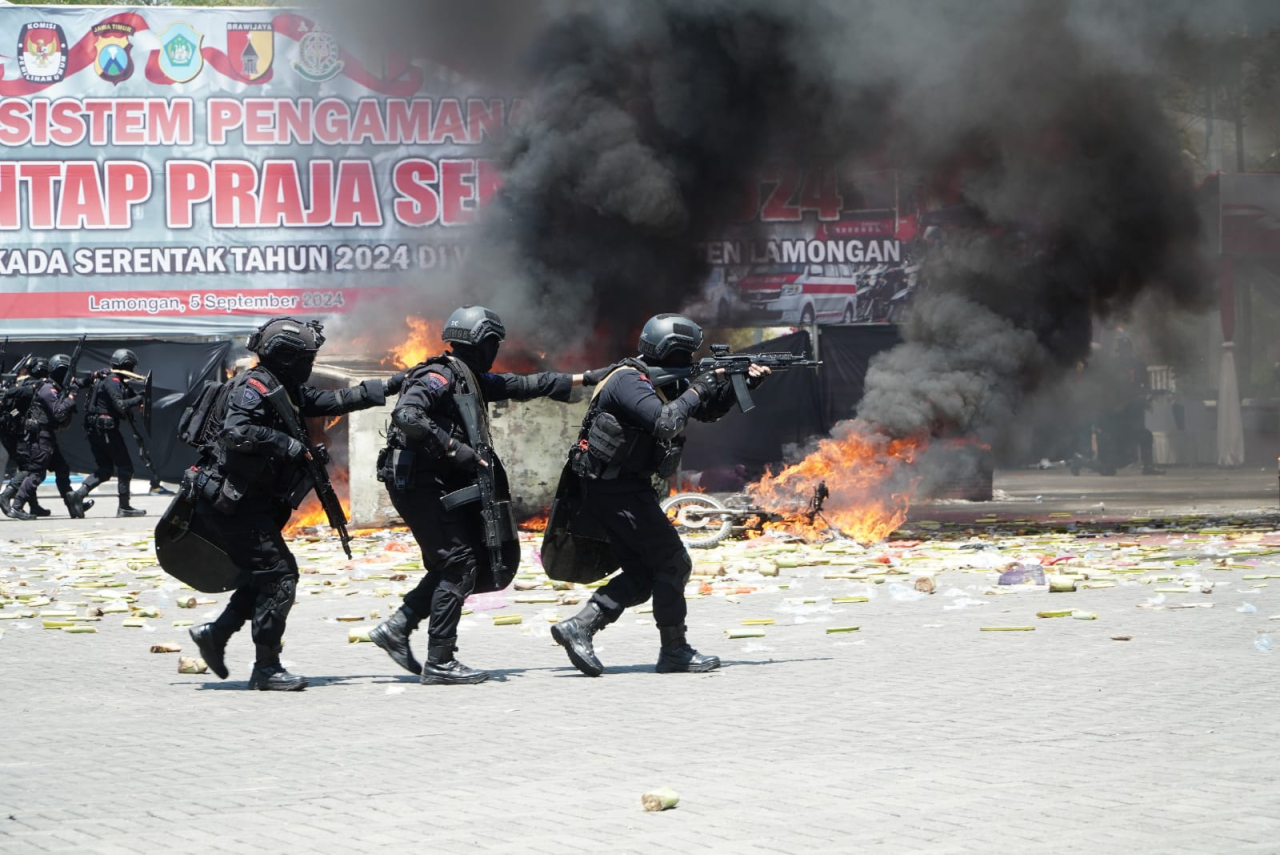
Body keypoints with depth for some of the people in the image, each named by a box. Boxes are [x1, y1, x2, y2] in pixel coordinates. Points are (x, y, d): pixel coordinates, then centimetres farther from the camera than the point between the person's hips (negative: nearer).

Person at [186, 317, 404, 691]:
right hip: (233, 502, -10)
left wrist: (391, 386, 17)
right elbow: (237, 431, -30)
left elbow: (336, 400, 20)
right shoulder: (255, 387, -15)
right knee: (279, 574, -9)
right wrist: (288, 445, -26)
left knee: (266, 575, 14)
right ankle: (266, 668, -4)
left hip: (249, 503, 10)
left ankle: (215, 633, 21)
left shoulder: (288, 391, 14)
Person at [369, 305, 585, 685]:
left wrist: (581, 379, 24)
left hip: (446, 485, 10)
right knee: (459, 566, -9)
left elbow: (524, 385, 23)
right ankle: (440, 663, -5)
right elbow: (406, 415, -29)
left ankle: (396, 628, 12)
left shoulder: (472, 379, 16)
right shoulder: (439, 377, -14)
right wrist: (453, 447, -28)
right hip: (421, 484, -10)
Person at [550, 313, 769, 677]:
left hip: (619, 488, 10)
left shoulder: (665, 381, 12)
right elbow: (665, 423, -32)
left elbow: (708, 411, 21)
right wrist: (697, 390, -19)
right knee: (673, 564, -5)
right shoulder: (630, 381, -18)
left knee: (643, 573, 9)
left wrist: (742, 384, 5)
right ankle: (675, 651, 3)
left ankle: (579, 627, 2)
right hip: (619, 491, -10)